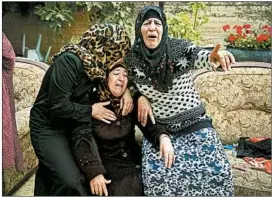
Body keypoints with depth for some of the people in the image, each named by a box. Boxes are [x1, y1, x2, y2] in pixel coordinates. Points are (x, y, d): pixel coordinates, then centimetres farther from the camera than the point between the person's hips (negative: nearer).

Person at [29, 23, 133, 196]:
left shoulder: (95, 62, -6)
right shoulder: (69, 61, -28)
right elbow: (58, 106, -29)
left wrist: (126, 90, -10)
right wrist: (91, 111, -19)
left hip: (70, 127, 8)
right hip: (48, 128, -8)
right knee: (71, 183, -18)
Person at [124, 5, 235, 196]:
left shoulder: (179, 47, -12)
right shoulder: (132, 59, -7)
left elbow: (200, 57, -31)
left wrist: (214, 57, -55)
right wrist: (139, 96, -8)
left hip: (194, 123, 0)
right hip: (159, 128, 1)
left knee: (218, 171, -12)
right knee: (156, 176, -18)